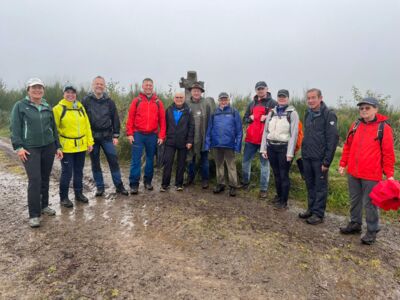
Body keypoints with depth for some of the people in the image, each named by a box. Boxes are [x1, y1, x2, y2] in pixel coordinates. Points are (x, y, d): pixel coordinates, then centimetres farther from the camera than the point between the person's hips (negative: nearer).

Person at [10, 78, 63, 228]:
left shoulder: (47, 107, 10)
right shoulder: (20, 106, -1)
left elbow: (53, 128, 15)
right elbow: (15, 128, -4)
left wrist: (57, 147, 13)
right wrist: (18, 147, -13)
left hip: (48, 147, 4)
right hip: (30, 148, -4)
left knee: (45, 179, 10)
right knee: (35, 180, -10)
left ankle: (44, 206, 26)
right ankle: (34, 214, -3)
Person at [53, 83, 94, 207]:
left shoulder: (80, 107, 8)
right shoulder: (58, 109, -6)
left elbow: (87, 125, 10)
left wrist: (90, 142, 7)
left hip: (81, 145, 5)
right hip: (66, 146, -4)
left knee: (79, 171, 15)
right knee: (67, 172, 1)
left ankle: (79, 193, 30)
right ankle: (64, 197, 16)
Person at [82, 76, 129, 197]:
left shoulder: (109, 101, 6)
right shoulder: (86, 101, 2)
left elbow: (115, 119, 5)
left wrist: (116, 136, 1)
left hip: (107, 137, 0)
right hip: (92, 137, 0)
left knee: (113, 161, 0)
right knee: (95, 163, 7)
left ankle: (119, 186, 10)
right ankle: (100, 187, 19)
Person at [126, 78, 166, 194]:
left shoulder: (158, 102, 6)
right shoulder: (136, 101, 4)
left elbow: (162, 120, 5)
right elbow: (130, 118, 2)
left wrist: (161, 136, -1)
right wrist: (130, 133, -5)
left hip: (152, 135, 2)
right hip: (138, 134, -2)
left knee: (150, 159, 10)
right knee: (136, 159, -3)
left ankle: (148, 181, 24)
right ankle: (134, 184, 3)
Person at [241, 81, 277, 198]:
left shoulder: (273, 103, 0)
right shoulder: (252, 104, 16)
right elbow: (244, 119, 19)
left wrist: (267, 118, -19)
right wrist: (250, 118, -2)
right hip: (251, 138, 5)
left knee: (264, 163, 2)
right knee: (246, 161, 12)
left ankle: (263, 189, 9)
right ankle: (245, 182, 30)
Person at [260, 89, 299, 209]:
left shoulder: (292, 113, -3)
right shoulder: (272, 112, 11)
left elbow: (294, 133, -8)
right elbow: (266, 131, 11)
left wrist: (290, 152, -14)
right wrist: (263, 148, 6)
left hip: (284, 147, -4)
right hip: (271, 147, 4)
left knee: (284, 175, 2)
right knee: (276, 174, 14)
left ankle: (284, 201, 13)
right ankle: (279, 195, 31)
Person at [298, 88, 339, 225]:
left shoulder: (329, 115, -11)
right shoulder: (308, 114, 11)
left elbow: (333, 139, -15)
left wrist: (327, 161, -17)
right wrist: (303, 153, 11)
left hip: (319, 158, -6)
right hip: (307, 157, 7)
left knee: (320, 186, 4)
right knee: (310, 185, 15)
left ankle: (318, 214, 13)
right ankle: (311, 209, 28)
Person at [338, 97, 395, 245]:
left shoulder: (384, 127, -8)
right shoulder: (355, 125, 6)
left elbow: (388, 153, -8)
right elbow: (347, 146, 12)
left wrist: (389, 174, -8)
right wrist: (343, 164, 10)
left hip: (371, 175, -5)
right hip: (353, 173, 5)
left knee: (369, 203, 6)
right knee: (355, 200, 17)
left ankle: (372, 231, 22)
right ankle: (355, 224, 34)